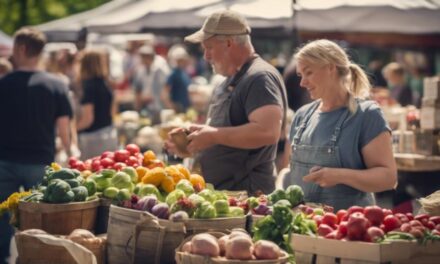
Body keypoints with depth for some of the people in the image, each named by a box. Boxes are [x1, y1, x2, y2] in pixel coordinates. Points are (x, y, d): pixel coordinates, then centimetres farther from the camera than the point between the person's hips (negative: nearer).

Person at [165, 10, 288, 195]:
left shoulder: (260, 78, -14)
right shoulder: (231, 80, 17)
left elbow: (268, 131, -27)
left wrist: (213, 136, -21)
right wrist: (189, 144, 11)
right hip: (217, 191, 9)